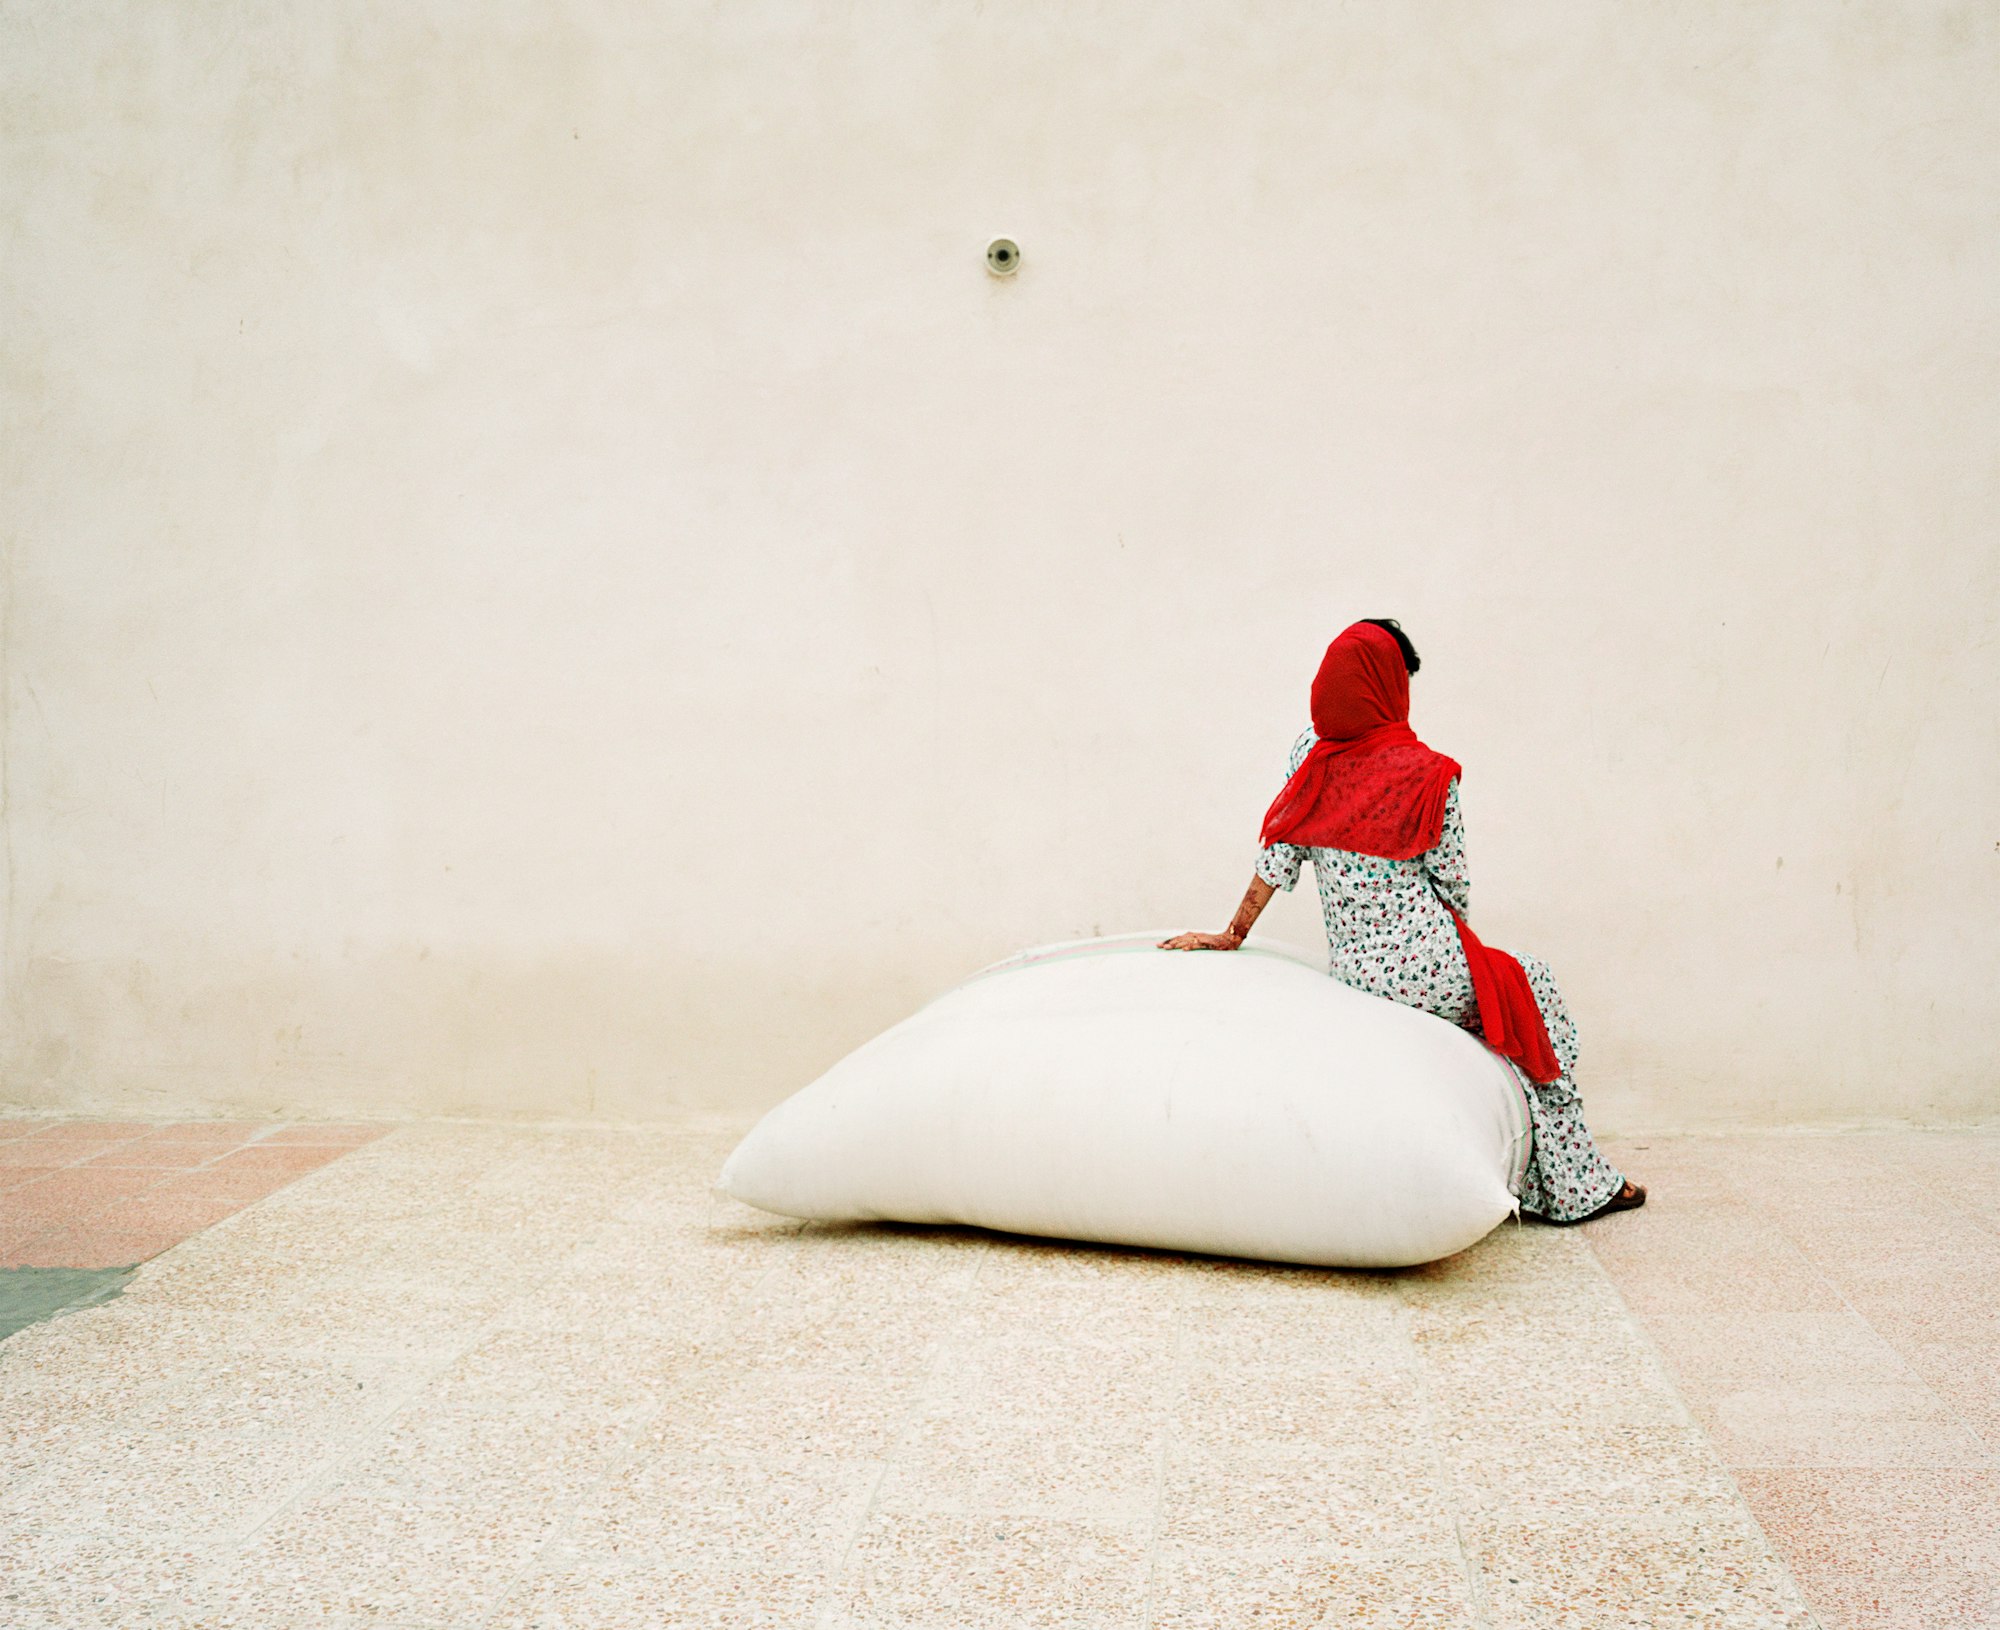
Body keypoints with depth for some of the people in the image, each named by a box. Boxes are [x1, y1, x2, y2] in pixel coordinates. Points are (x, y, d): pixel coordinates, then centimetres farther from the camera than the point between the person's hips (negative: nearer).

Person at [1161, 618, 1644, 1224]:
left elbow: (1278, 859, 3)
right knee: (1533, 983, 23)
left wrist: (1231, 936, 12)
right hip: (1429, 966, -5)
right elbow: (1452, 883, -3)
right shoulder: (1428, 774, -8)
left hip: (1353, 976, 5)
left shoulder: (1309, 752, 2)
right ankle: (1571, 1182, 22)